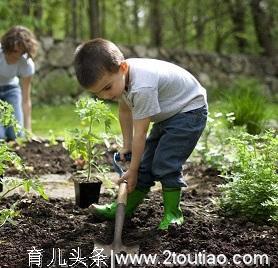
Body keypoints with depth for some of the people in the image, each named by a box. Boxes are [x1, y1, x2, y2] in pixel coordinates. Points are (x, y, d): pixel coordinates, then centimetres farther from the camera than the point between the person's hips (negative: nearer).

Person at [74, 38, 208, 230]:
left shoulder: (142, 88, -38)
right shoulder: (118, 76, -11)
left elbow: (140, 133, -29)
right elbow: (125, 110, 7)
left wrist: (133, 170, -20)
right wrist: (127, 146, 9)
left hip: (190, 109, -9)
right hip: (167, 113, 9)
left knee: (165, 163, -17)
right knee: (146, 161, 9)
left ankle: (172, 214, -3)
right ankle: (125, 207, 18)